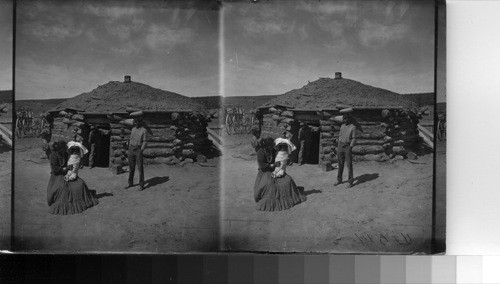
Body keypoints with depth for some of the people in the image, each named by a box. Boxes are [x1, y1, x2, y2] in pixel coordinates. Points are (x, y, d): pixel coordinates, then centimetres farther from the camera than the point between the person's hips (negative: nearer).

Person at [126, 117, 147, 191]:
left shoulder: (144, 130, -8)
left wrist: (141, 151, -19)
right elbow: (131, 139, 16)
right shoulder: (133, 129, 10)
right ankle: (130, 183, 22)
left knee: (140, 168, -5)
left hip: (138, 150, -5)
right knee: (131, 167, 11)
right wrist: (129, 150, 11)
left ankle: (141, 185, 0)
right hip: (131, 149, 5)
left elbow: (145, 142, -10)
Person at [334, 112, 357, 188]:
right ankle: (339, 180, 20)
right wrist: (338, 146, 12)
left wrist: (350, 147, -17)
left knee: (349, 165, -4)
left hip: (347, 147, -5)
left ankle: (350, 182, 1)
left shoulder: (353, 127, -6)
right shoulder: (342, 126, 11)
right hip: (340, 146, 5)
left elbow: (354, 138, -9)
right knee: (340, 164, 11)